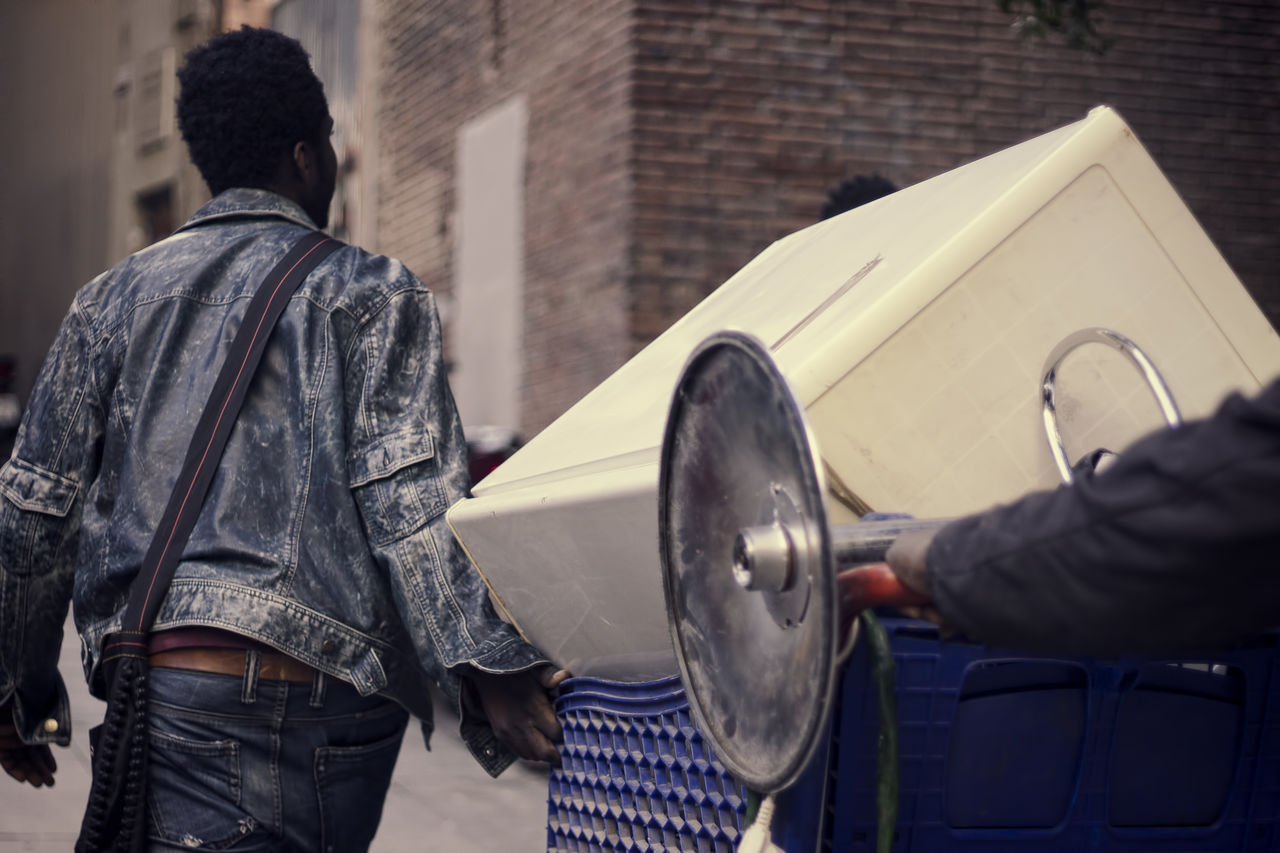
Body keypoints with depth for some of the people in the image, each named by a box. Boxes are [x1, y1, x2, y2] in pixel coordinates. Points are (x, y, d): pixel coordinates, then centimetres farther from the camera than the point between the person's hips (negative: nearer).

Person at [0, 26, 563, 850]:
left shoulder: (113, 299, 17)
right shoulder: (371, 292, 5)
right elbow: (409, 496, -9)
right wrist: (488, 665, -15)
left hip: (153, 682, 3)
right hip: (320, 695, -3)